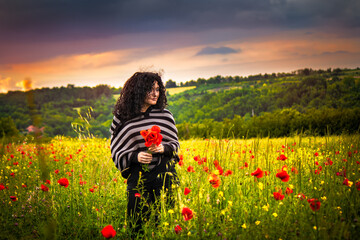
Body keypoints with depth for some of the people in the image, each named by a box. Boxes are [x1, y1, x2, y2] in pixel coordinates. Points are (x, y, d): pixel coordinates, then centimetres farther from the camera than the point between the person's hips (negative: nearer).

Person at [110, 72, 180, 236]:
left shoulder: (164, 115, 5)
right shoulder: (122, 118, 2)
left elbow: (175, 144, 11)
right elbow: (116, 150, 6)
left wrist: (163, 148, -11)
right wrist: (135, 156, -12)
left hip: (164, 173, 1)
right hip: (137, 175, 0)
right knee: (137, 223, 0)